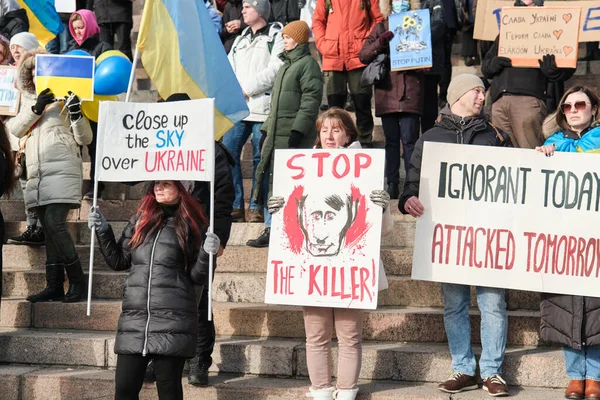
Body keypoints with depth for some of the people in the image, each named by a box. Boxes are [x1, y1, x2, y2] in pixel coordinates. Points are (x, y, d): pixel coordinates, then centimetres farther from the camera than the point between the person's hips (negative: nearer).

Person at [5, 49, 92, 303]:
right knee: (49, 230, 4)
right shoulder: (26, 99, 17)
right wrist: (35, 109, -8)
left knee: (55, 224, -17)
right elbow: (13, 129, 3)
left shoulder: (64, 98, 2)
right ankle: (54, 286, 5)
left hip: (61, 170, -5)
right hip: (36, 174, 5)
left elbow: (85, 139, 1)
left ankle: (77, 282, -9)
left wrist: (77, 115, -16)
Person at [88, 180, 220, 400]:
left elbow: (197, 277, 2)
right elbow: (119, 261, 18)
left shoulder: (191, 226, 2)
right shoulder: (139, 221, 13)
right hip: (134, 318, 4)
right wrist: (103, 231, 8)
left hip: (172, 323, -4)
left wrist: (206, 254, -16)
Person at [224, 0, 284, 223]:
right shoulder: (241, 39, 23)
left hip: (263, 107, -6)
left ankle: (256, 208, 4)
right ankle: (235, 207, 1)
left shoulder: (276, 36, 0)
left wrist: (247, 89, -12)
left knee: (260, 158, -2)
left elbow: (275, 70, -12)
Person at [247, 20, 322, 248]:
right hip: (276, 135, 9)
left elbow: (311, 100, -15)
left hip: (294, 136, -9)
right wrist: (267, 129, 21)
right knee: (268, 179, 7)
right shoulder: (286, 65, 22)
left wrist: (298, 130, -22)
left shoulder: (308, 64, -6)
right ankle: (271, 229, 13)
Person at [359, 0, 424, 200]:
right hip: (387, 92, 2)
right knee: (391, 140, 5)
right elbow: (363, 55, 5)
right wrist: (380, 43, -11)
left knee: (409, 139, -6)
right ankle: (392, 185, 7)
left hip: (410, 92, -2)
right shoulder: (381, 28, 14)